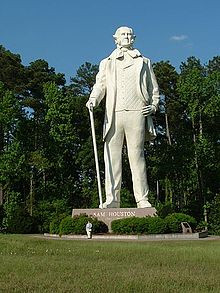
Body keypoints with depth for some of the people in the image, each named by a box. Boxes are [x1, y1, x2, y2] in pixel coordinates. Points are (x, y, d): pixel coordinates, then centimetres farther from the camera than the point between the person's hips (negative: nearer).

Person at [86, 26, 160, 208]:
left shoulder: (144, 62, 24)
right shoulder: (107, 63, 25)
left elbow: (153, 88, 21)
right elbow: (100, 85, 12)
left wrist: (154, 105, 3)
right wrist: (93, 99, -9)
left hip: (136, 113, -1)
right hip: (113, 114, 1)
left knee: (136, 155, -6)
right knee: (112, 156, -5)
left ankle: (142, 199, -5)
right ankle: (112, 199, -3)